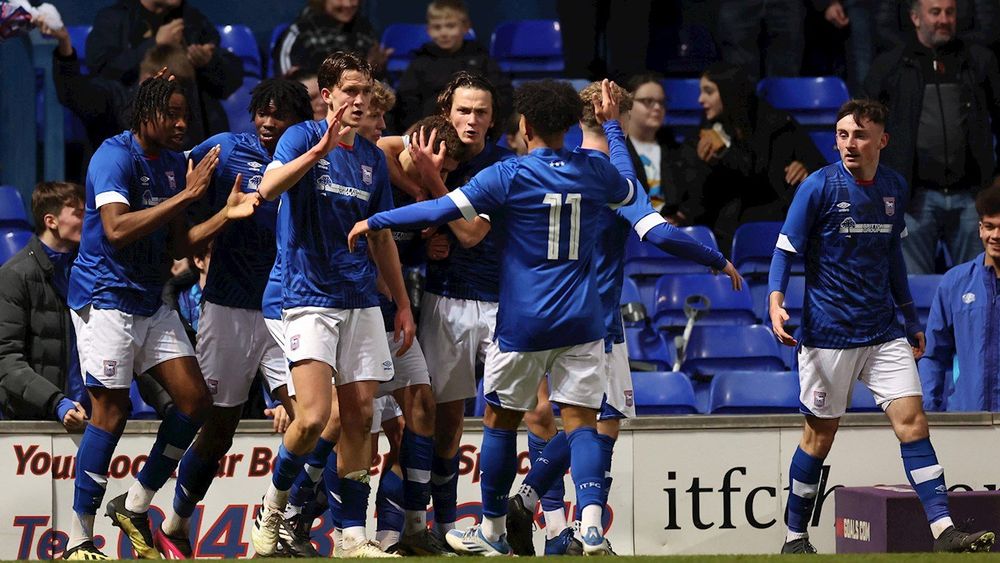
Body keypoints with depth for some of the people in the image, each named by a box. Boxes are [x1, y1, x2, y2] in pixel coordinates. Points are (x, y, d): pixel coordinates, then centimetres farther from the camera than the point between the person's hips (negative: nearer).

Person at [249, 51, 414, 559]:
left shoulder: (372, 158, 13)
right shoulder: (303, 137, -4)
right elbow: (269, 188, -24)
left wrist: (403, 303, 18)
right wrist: (323, 145, -33)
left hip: (361, 302, 6)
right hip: (309, 299, -6)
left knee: (359, 417, 2)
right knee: (313, 417, -16)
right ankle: (273, 508, 7)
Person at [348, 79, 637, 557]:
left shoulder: (509, 176, -10)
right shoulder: (593, 172, 3)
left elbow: (444, 210, -14)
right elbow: (630, 191, 26)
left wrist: (374, 222, -4)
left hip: (522, 324, -3)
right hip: (581, 321, 3)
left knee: (501, 420, 11)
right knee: (580, 420, -1)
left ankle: (493, 531, 20)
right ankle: (592, 523, -20)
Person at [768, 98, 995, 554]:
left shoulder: (894, 187, 6)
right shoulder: (819, 186, -9)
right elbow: (786, 250, -7)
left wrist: (911, 319, 22)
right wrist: (776, 301, -25)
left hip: (883, 331, 4)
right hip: (828, 332, -4)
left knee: (912, 420, -8)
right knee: (820, 434, 3)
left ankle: (944, 532, -14)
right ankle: (795, 538, 17)